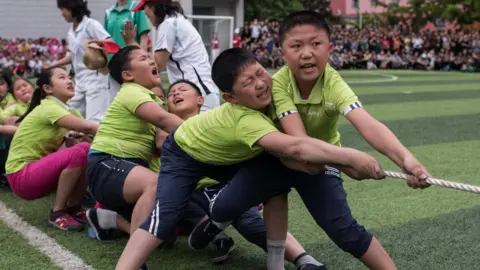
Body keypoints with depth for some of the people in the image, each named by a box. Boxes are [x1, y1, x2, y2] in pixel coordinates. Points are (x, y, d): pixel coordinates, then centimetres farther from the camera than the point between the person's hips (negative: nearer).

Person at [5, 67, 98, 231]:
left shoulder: (68, 110, 9)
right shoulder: (49, 108, -19)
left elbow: (87, 133, -3)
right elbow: (86, 128, -30)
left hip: (40, 168, 9)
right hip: (22, 176, -9)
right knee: (82, 151, -27)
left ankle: (73, 208, 5)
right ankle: (58, 213, -14)